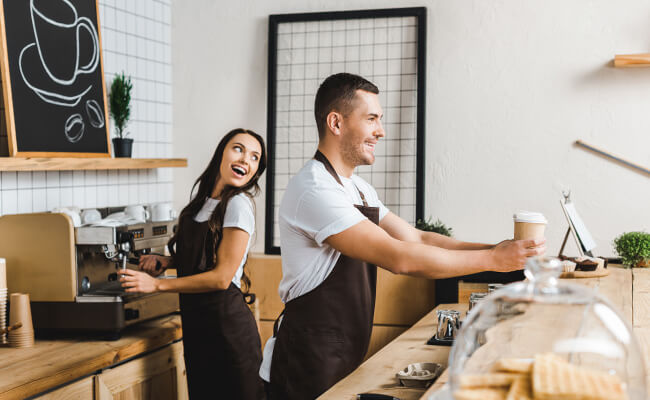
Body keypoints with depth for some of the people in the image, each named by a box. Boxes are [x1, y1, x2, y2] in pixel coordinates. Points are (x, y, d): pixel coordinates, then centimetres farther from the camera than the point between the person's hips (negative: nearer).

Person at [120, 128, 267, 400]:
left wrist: (157, 285, -12)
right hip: (196, 319, 7)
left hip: (225, 321, -7)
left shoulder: (237, 205, -14)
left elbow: (221, 277, -17)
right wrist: (165, 261, 1)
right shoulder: (203, 202, 8)